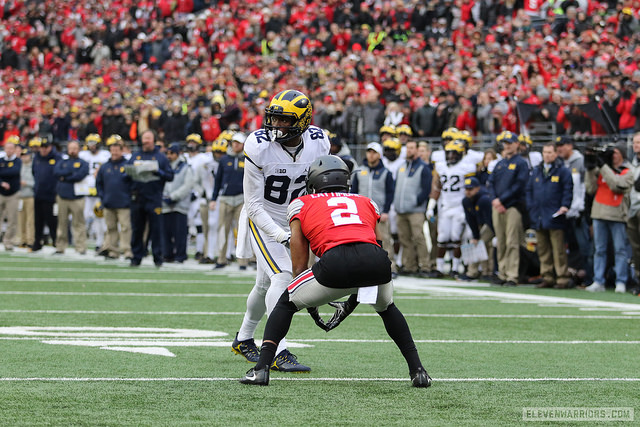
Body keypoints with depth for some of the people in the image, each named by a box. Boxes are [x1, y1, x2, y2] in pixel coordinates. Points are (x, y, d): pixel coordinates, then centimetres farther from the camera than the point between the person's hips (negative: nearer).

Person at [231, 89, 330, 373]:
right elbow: (253, 205, -20)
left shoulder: (318, 143, -13)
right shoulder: (259, 147, -24)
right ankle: (279, 354, -26)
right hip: (263, 220, -5)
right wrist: (280, 236, -29)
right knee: (282, 276, -22)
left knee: (266, 284, 16)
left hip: (293, 219, 5)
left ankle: (244, 339, 38)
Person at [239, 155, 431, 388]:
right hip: (377, 261, 3)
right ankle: (418, 370, 27)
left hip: (336, 260, -3)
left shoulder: (301, 204, 27)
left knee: (286, 303, 22)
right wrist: (355, 294, 47)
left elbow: (299, 265, 26)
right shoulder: (366, 202, 34)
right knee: (387, 307, 35)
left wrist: (310, 301, 42)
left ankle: (261, 368, 8)